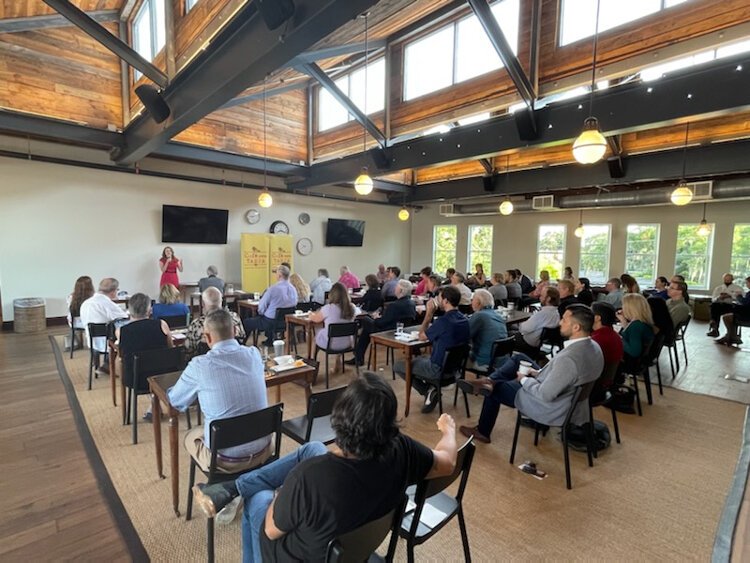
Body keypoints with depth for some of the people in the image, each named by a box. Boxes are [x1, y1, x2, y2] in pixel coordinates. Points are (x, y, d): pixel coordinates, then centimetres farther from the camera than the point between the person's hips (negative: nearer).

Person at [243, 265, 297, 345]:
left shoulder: (273, 288, -18)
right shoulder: (293, 289, -2)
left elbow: (261, 306, -13)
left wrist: (261, 313, 11)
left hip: (270, 322, -7)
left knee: (245, 322, 13)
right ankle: (270, 340, 40)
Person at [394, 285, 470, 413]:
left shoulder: (443, 321, -24)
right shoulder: (465, 320, 0)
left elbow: (421, 336, -8)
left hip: (440, 368, -8)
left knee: (398, 365, 4)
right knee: (419, 358, 31)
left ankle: (428, 391, -1)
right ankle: (432, 388, 14)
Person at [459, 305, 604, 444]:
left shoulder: (569, 358, -38)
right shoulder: (592, 346, -8)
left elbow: (545, 395, -31)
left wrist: (524, 380, -13)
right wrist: (540, 372, 3)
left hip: (550, 408, -9)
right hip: (567, 396, 9)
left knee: (495, 389, 11)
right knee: (518, 358, 13)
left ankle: (482, 432, 32)